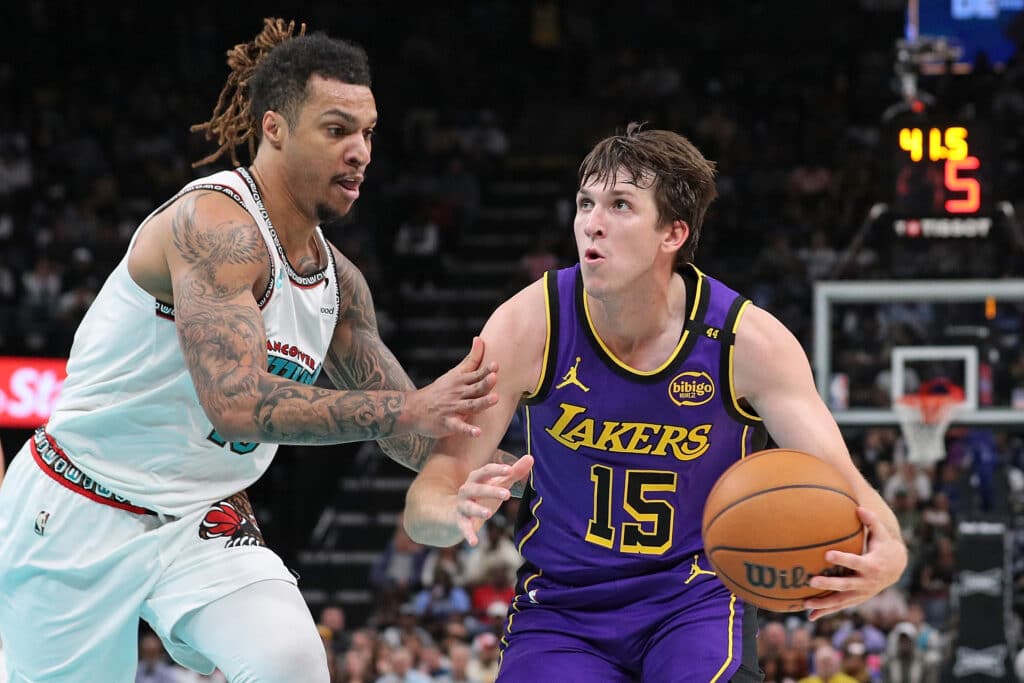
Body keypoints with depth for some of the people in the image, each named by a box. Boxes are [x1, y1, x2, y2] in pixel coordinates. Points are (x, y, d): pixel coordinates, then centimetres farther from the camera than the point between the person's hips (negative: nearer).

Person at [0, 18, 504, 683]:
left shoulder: (339, 281, 4)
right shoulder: (216, 223, -21)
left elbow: (406, 432, 13)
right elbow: (237, 403, -33)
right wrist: (410, 409, -34)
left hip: (204, 526, 6)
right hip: (78, 519, -6)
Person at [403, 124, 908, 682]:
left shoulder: (747, 341, -13)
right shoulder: (529, 326, -13)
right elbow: (425, 501, -13)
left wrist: (886, 554, -38)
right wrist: (457, 510, -39)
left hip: (696, 602, -1)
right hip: (560, 610, 1)